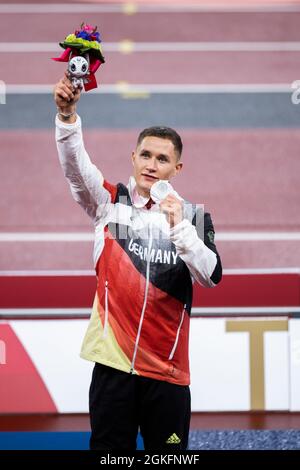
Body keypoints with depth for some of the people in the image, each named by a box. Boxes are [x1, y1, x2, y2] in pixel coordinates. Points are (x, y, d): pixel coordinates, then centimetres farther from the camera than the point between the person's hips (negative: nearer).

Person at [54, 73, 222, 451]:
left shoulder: (194, 217, 5)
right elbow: (74, 164, -11)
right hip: (113, 362, 0)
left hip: (168, 370, 0)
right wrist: (67, 115, -28)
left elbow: (211, 277, -8)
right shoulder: (111, 203, 5)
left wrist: (179, 227, -19)